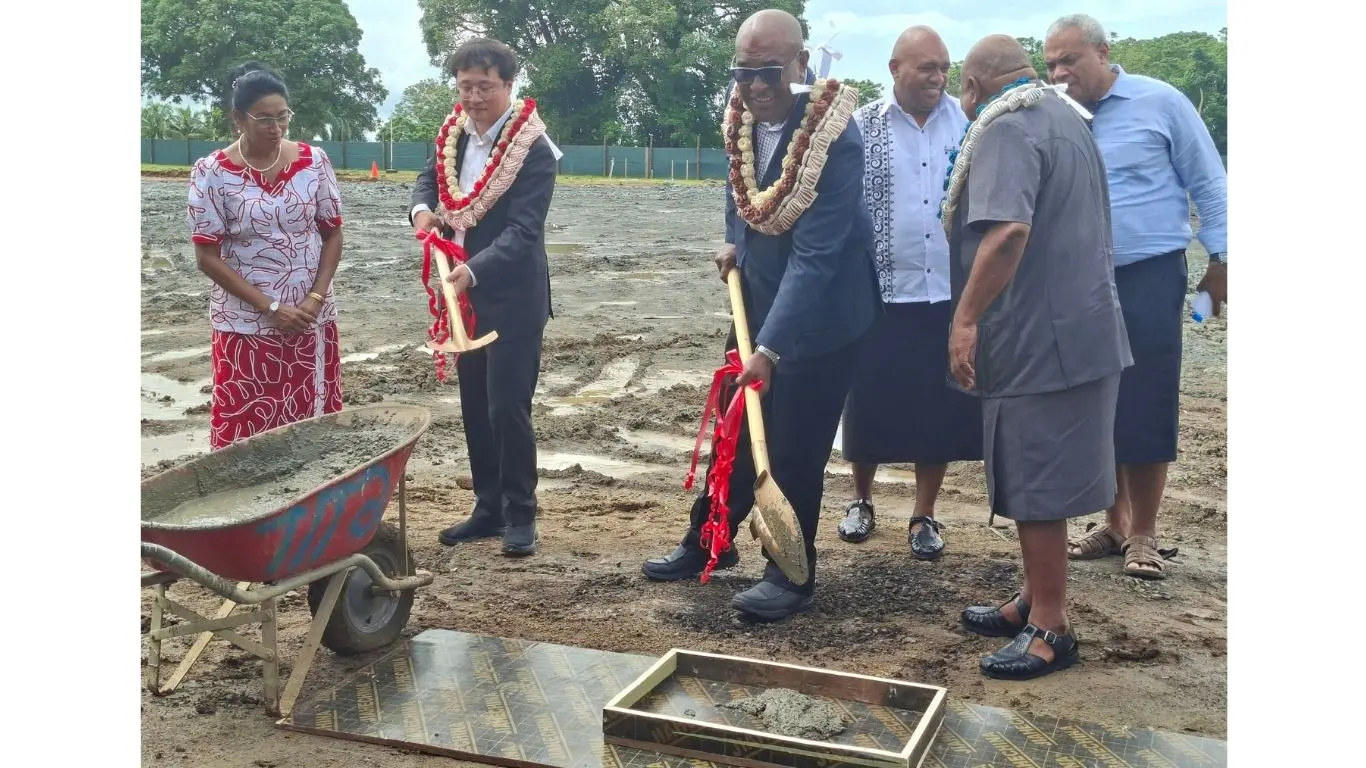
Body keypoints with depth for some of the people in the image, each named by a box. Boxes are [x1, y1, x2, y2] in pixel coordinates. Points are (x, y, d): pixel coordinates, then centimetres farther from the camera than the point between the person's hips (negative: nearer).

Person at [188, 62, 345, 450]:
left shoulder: (313, 161, 0)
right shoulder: (212, 172, -7)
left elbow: (332, 233, 6)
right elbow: (207, 256, -7)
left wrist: (316, 298, -8)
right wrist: (270, 308, -13)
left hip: (312, 320, 2)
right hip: (245, 325, -2)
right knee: (244, 429, 1)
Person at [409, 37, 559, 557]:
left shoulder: (533, 149, -18)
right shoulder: (454, 132, 3)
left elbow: (523, 231, -25)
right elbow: (431, 176, 18)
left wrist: (473, 271, -40)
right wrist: (422, 207, -6)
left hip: (513, 297, -7)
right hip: (467, 294, 7)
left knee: (507, 407, -5)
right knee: (475, 407, 13)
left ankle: (520, 514, 11)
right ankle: (488, 509, 25)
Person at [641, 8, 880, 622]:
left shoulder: (834, 139, -28)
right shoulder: (742, 118, -6)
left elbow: (814, 255, -30)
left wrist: (769, 349, -32)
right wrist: (734, 244, 7)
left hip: (820, 314, -7)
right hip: (758, 300, 7)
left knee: (795, 449, 2)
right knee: (739, 430, 18)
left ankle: (791, 574, 19)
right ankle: (709, 542, 34)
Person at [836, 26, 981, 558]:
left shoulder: (967, 123, 4)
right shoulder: (862, 128, -1)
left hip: (950, 294, 1)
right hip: (880, 293, -1)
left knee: (941, 410, 5)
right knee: (870, 404, 7)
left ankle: (924, 517, 20)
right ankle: (861, 500, 29)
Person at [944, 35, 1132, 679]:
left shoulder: (1007, 129, -13)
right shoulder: (1067, 118, 18)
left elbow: (1009, 230, -29)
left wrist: (966, 317, -25)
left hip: (1040, 341, -10)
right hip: (1080, 331, 10)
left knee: (1035, 487, -2)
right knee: (1038, 480, 17)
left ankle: (1050, 628, 6)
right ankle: (1037, 600, 28)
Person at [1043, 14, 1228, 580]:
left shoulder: (1160, 103, -4)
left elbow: (1207, 185, 1)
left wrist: (1220, 259, -1)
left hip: (1149, 278, -4)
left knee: (1146, 408, -2)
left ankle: (1143, 534, 11)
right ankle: (1114, 525, 23)